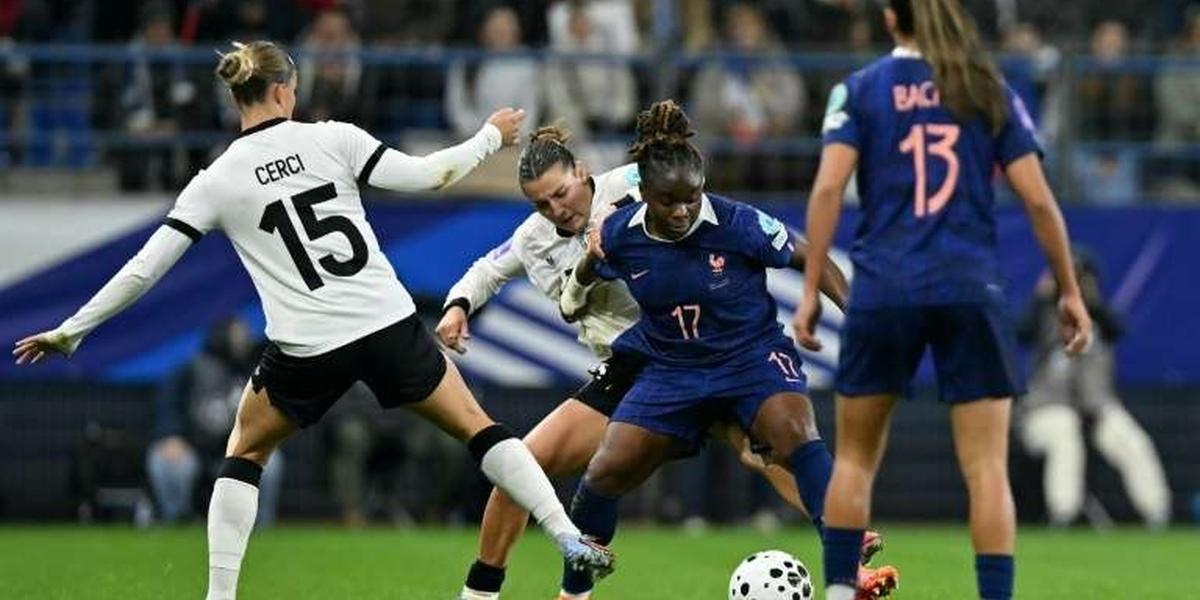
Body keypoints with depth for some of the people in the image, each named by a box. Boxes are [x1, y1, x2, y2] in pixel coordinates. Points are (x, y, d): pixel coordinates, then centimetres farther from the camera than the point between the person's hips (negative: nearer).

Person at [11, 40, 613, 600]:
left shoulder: (216, 182, 0)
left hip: (307, 351, 0)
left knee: (244, 454, 23)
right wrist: (489, 138, 15)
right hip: (389, 324, 0)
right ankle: (571, 541, 5)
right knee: (478, 429, 16)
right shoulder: (331, 140, -2)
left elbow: (144, 269, 0)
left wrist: (69, 331, 9)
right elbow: (423, 175, -2)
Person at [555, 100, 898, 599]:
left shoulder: (740, 225, -21)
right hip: (671, 367, 3)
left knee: (795, 434, -31)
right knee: (606, 472, -6)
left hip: (752, 356, -3)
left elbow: (811, 259, -10)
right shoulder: (619, 235, -12)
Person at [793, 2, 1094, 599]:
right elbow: (1037, 198, 3)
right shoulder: (990, 93, 8)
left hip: (883, 291, 0)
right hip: (971, 292, 0)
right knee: (987, 467, -1)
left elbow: (828, 187, -6)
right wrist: (1069, 291, 11)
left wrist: (811, 290, -4)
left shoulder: (860, 90, 5)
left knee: (854, 457, 15)